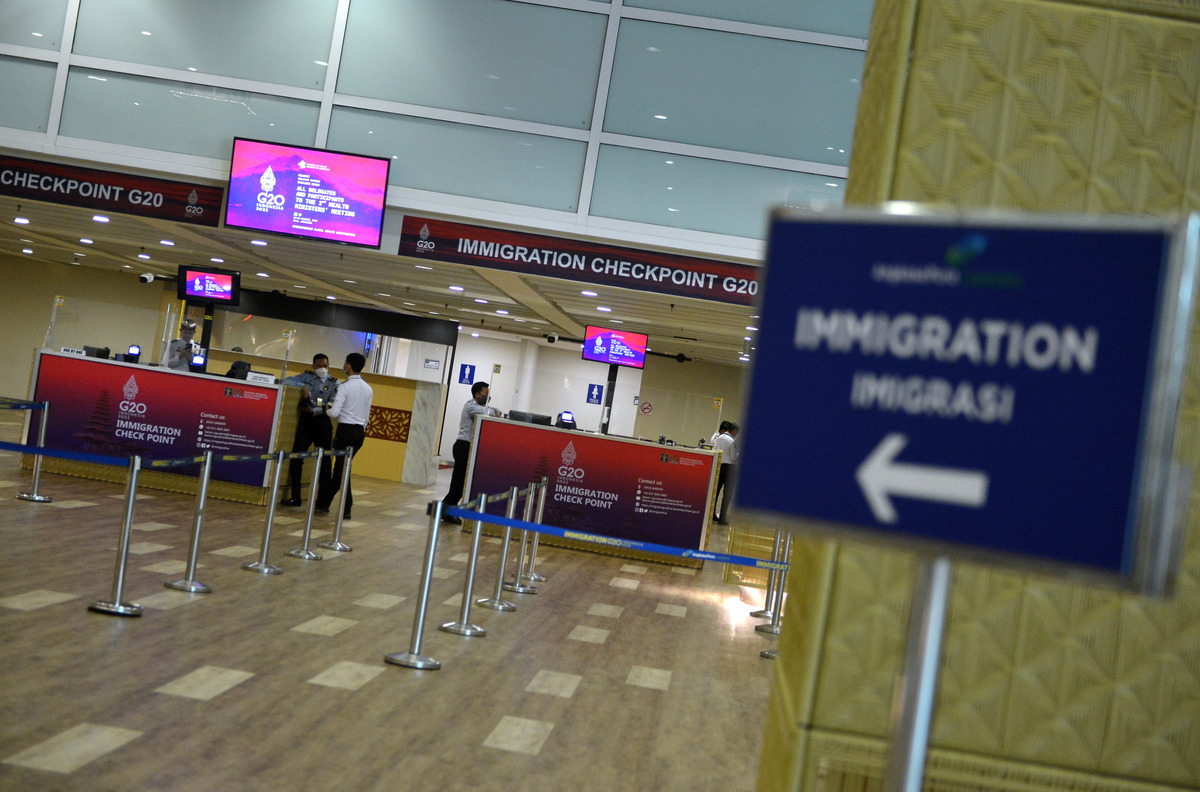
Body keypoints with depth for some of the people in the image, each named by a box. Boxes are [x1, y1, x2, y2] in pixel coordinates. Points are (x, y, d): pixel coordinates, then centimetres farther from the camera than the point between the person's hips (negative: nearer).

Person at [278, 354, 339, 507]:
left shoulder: (334, 383, 6)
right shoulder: (307, 377, 10)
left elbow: (333, 404, -5)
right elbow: (286, 381, 1)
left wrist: (315, 411, -16)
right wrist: (303, 386, -14)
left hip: (323, 422, -1)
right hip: (306, 421, 1)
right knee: (296, 456, -7)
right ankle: (295, 497, 0)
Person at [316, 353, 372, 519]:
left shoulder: (345, 387, -12)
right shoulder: (368, 389, 10)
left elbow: (334, 412, -16)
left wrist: (327, 409, 5)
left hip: (345, 429, -7)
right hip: (360, 430, 7)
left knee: (342, 469, 1)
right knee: (341, 468, 13)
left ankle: (346, 509, 4)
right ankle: (323, 502, 19)